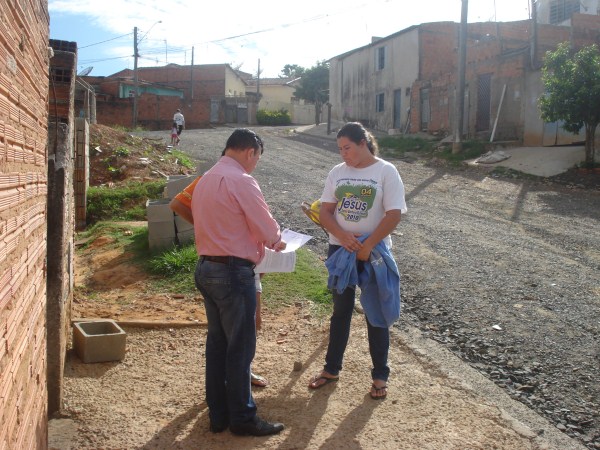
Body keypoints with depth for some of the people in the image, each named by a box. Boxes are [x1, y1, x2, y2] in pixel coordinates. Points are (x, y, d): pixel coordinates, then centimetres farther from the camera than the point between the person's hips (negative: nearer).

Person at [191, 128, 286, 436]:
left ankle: (218, 414, 26)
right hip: (233, 272, -9)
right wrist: (277, 243, 10)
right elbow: (267, 229, -12)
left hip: (206, 269, 9)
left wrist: (254, 245, 19)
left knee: (216, 341, 16)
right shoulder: (241, 181, -15)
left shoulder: (205, 180, 12)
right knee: (240, 346, 3)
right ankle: (242, 417, 16)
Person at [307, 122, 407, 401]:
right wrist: (343, 236, -17)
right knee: (340, 311, 15)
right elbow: (325, 212, 1)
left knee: (375, 314, 7)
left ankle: (380, 375, 21)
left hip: (374, 251, -4)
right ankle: (331, 369, 28)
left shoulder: (386, 172, -9)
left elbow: (394, 215, -14)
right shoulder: (337, 172, 3)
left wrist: (367, 246, -18)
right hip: (339, 249, 4)